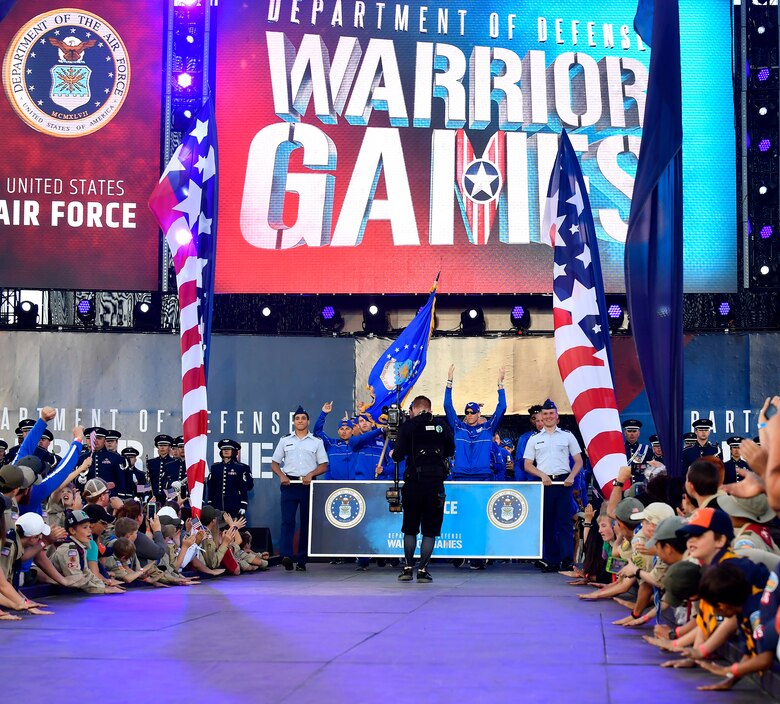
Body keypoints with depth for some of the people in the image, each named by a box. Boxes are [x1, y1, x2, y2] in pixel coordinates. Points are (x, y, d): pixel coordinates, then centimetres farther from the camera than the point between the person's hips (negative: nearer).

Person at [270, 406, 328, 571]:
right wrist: (281, 476, -6)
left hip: (308, 485, 1)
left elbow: (324, 466, 7)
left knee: (306, 522, 2)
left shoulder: (316, 442, 10)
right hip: (289, 484, 0)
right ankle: (286, 556, -23)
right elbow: (274, 463, 13)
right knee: (287, 520, -13)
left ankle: (302, 560, 6)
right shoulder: (285, 441, 12)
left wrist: (311, 474, -11)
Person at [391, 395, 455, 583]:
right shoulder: (442, 426, 4)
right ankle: (422, 570, 4)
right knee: (430, 530, 6)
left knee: (410, 528, 13)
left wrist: (394, 454, 16)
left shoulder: (408, 426, -2)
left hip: (413, 482, -1)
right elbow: (451, 451, 18)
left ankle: (408, 568, 11)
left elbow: (398, 456, -6)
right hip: (436, 483, 1)